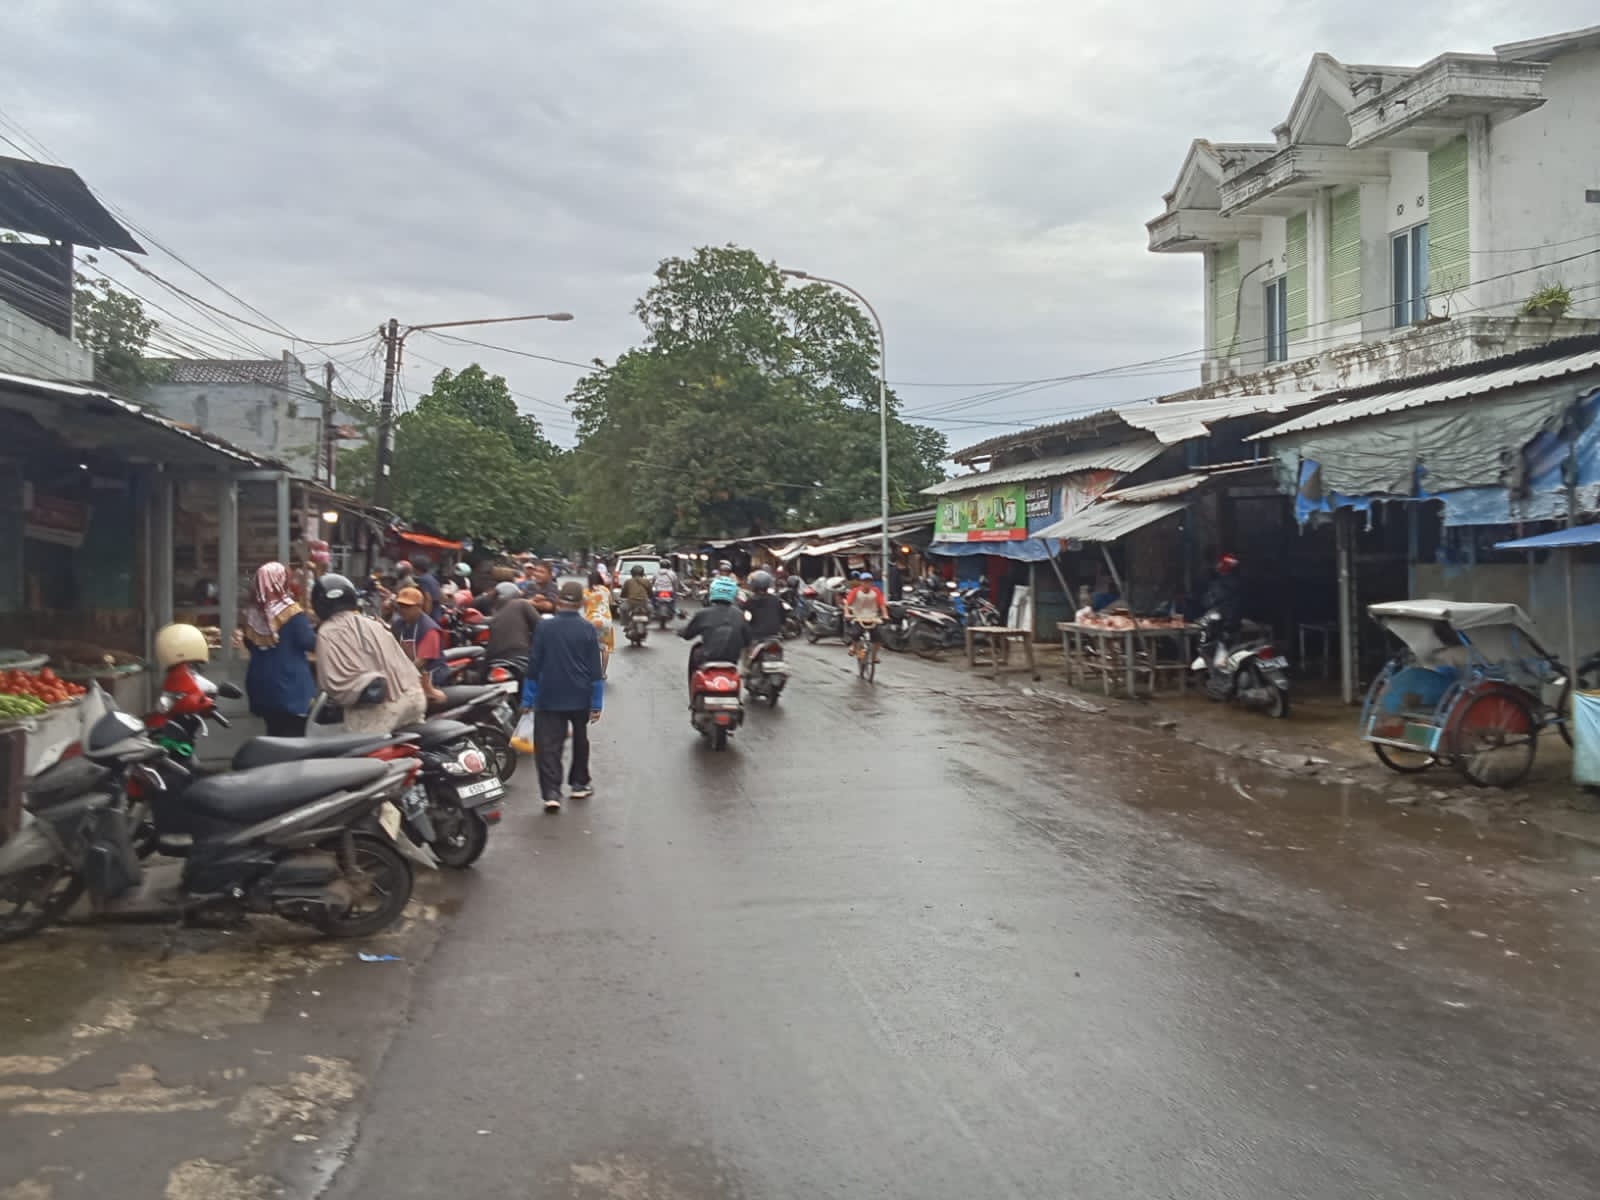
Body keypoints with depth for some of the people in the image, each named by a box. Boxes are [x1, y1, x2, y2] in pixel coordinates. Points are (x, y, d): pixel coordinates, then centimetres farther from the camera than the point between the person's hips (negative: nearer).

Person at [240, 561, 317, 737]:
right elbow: (310, 643, -15)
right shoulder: (291, 612, -14)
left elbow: (249, 645, 15)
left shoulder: (253, 613, 2)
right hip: (291, 686, -6)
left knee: (274, 733, 16)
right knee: (294, 735, -2)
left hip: (262, 686, 6)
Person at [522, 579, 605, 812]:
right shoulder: (588, 630, -6)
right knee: (580, 740, 22)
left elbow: (533, 665, -3)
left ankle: (551, 793, -13)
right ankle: (579, 783, 32)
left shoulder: (545, 627, -7)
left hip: (549, 698, -1)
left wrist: (527, 699, 5)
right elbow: (595, 670, -4)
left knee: (549, 745, -2)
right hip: (580, 698, 2)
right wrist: (596, 704, 2)